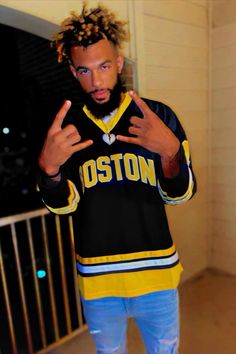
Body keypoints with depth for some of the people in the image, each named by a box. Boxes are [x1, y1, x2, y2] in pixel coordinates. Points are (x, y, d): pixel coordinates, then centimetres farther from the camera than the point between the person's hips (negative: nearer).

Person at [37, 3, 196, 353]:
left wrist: (170, 151, -28)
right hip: (96, 278, 1)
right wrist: (48, 167, -26)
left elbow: (179, 195, -7)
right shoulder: (66, 126, -3)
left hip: (156, 272, 0)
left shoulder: (159, 115, -8)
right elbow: (64, 206, -5)